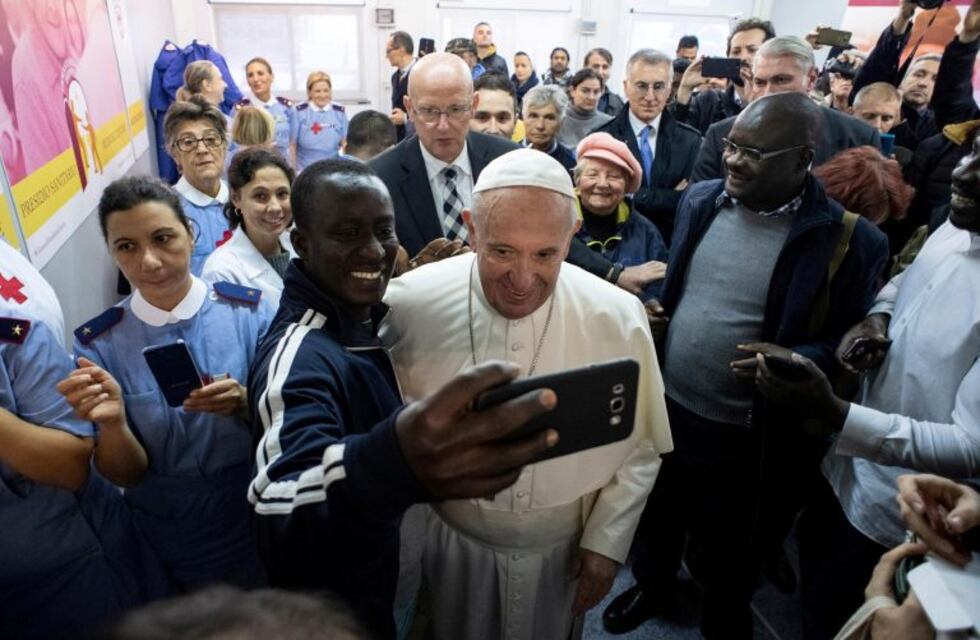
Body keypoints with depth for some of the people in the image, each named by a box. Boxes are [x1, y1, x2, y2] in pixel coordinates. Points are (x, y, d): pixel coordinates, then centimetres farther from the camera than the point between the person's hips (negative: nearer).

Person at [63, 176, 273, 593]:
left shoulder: (250, 311, -15)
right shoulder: (97, 345, -12)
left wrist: (244, 402, -27)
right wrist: (111, 422, -30)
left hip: (264, 532, 0)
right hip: (172, 552, 1)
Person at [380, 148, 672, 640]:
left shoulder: (618, 318, -19)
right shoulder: (409, 304, -21)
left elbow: (640, 445, -5)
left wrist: (607, 541, -5)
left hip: (564, 550, 1)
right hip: (452, 542, 0)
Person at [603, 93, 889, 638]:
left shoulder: (849, 239, -16)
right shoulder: (702, 200, -1)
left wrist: (797, 359, -26)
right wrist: (655, 308, -7)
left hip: (750, 436, -4)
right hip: (667, 407, 4)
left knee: (731, 556, 20)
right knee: (656, 519, 26)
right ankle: (652, 588, 57)